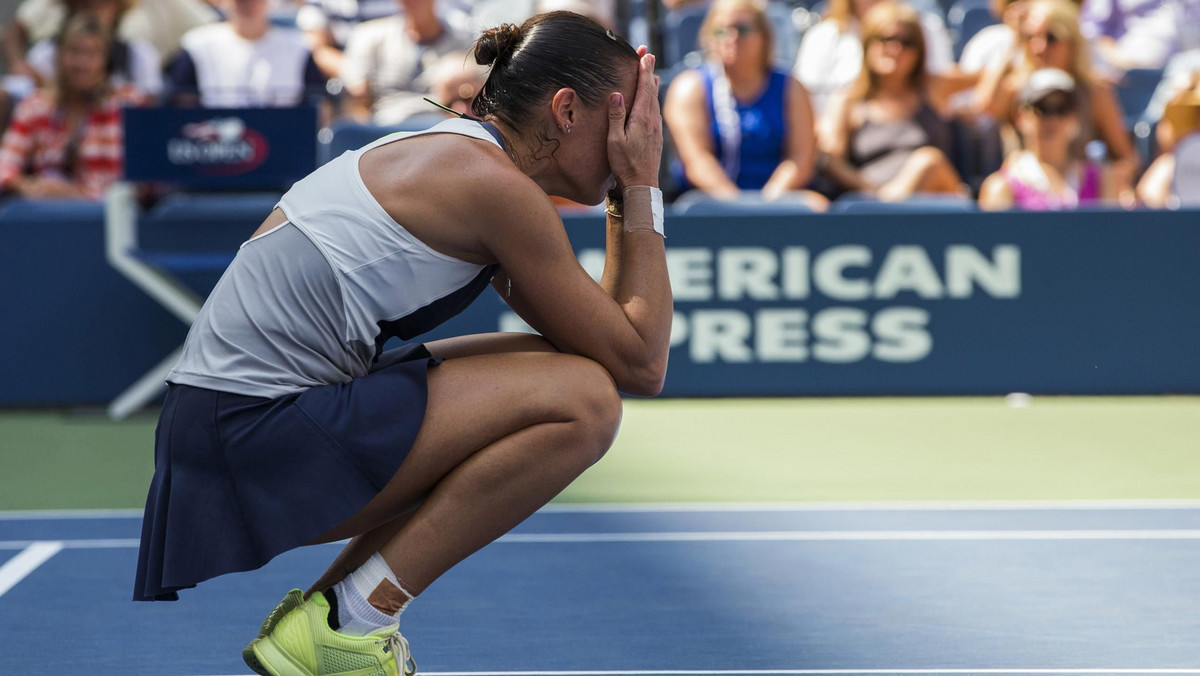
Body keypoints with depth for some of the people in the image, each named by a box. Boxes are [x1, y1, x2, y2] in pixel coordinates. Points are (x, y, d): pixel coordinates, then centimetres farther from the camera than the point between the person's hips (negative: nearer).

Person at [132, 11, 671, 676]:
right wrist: (641, 189, -2)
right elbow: (641, 364, -9)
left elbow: (585, 329, 21)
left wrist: (632, 192, 13)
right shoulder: (497, 185, -13)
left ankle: (326, 607, 11)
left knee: (561, 371, 17)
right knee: (581, 401, -16)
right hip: (257, 426, -10)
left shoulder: (453, 152, 16)